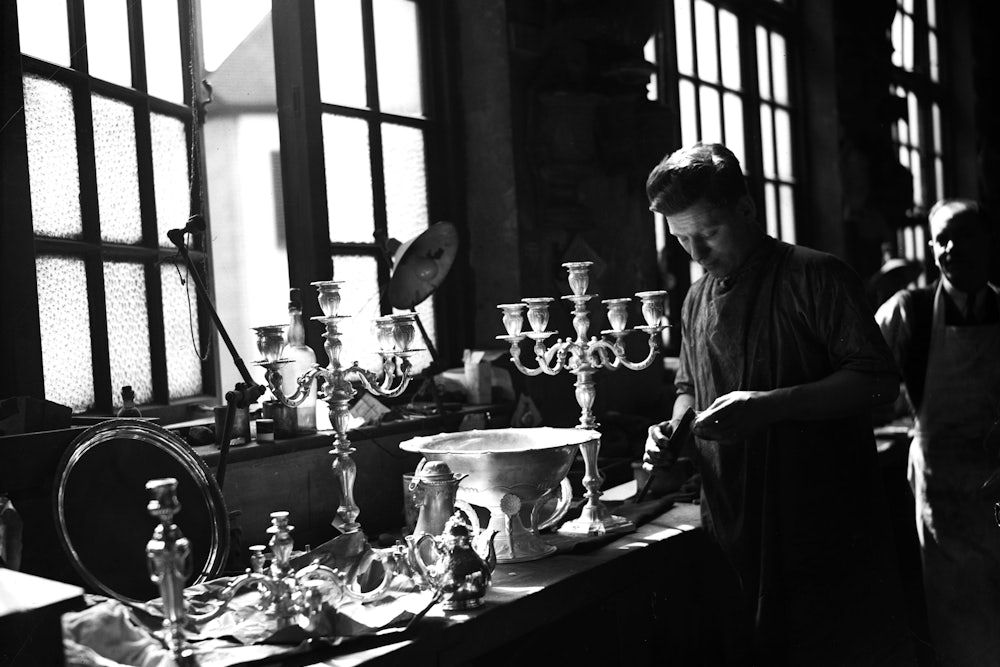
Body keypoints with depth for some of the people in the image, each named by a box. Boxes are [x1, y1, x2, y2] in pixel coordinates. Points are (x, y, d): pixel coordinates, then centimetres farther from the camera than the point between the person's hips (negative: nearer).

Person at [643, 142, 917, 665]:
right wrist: (674, 426, 3)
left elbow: (878, 381, -13)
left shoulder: (816, 277, -8)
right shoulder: (696, 300, 13)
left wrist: (770, 405, -23)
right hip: (732, 533, 6)